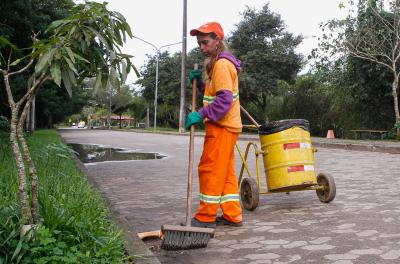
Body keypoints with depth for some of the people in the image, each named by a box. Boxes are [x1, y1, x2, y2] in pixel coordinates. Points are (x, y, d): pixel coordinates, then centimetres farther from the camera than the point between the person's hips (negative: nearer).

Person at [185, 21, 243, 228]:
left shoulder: (221, 63, -12)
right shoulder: (219, 63, 20)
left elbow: (225, 99, -22)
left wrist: (201, 115, -22)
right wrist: (200, 82, 8)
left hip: (221, 126, -10)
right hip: (226, 126, 10)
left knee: (210, 169, -5)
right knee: (225, 172, 12)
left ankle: (206, 217, 3)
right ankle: (232, 215, 17)